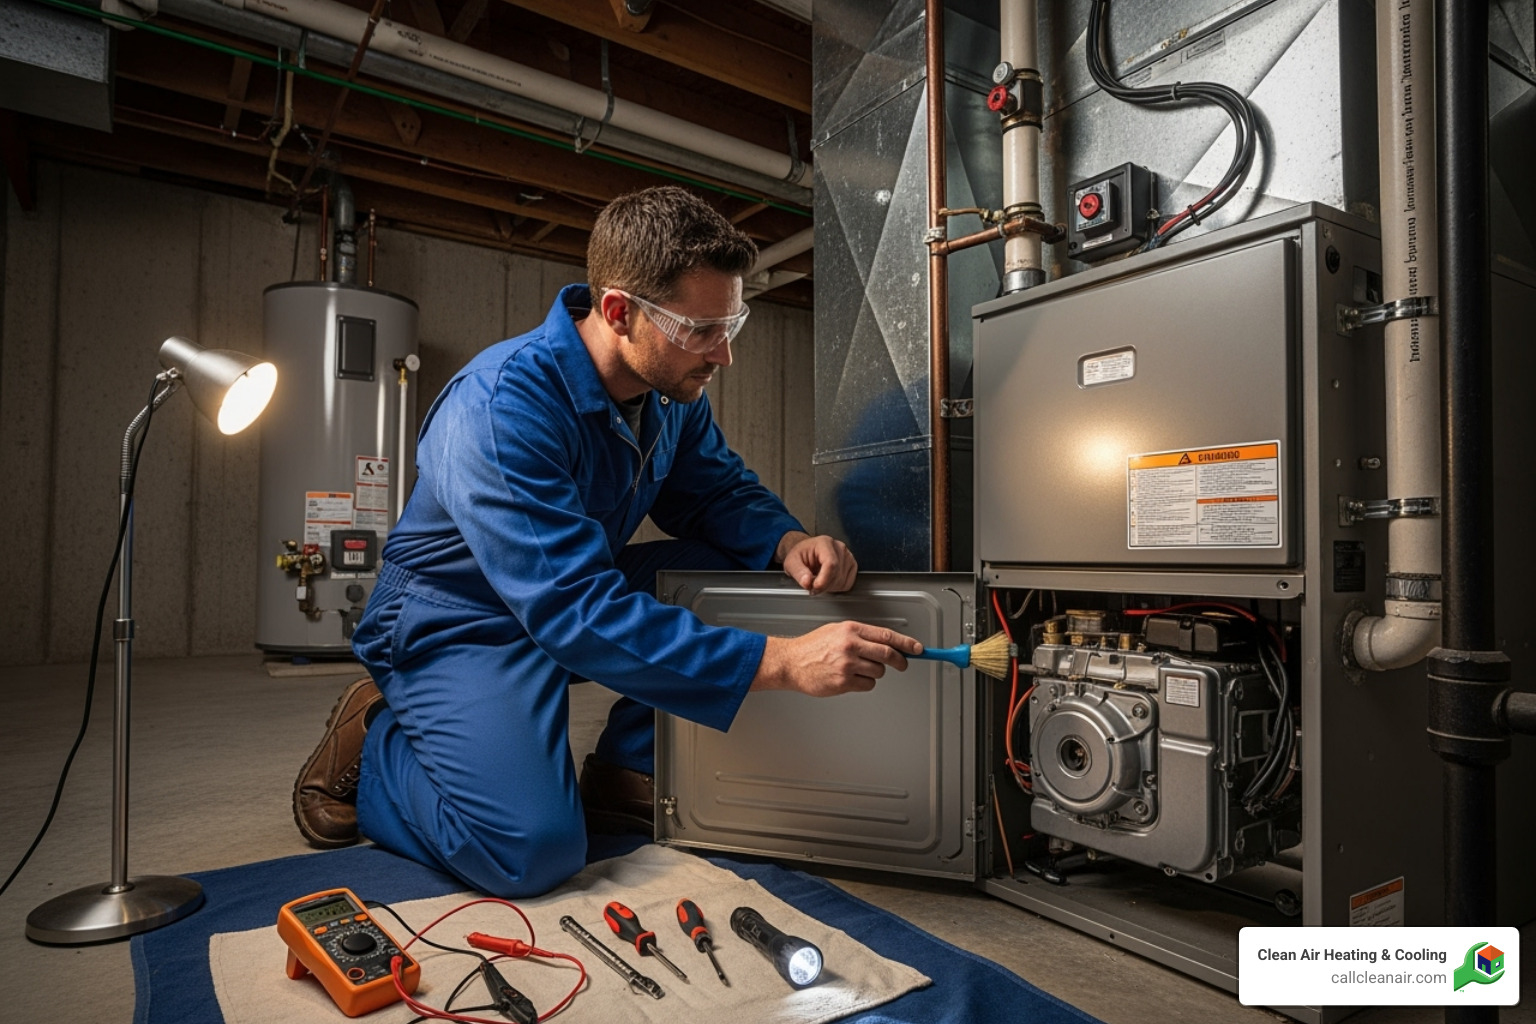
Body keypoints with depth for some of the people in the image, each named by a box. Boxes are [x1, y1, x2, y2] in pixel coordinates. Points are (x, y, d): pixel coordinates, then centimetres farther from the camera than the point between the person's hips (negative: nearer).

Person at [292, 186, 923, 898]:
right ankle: (368, 746, 4)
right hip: (460, 624, -7)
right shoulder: (502, 405, -32)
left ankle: (624, 774, 1)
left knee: (745, 569, -10)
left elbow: (721, 492, 4)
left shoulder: (671, 387, -8)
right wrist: (782, 661, -43)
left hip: (582, 593, 8)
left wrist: (787, 542, -20)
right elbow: (579, 614, -38)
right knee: (532, 849, -26)